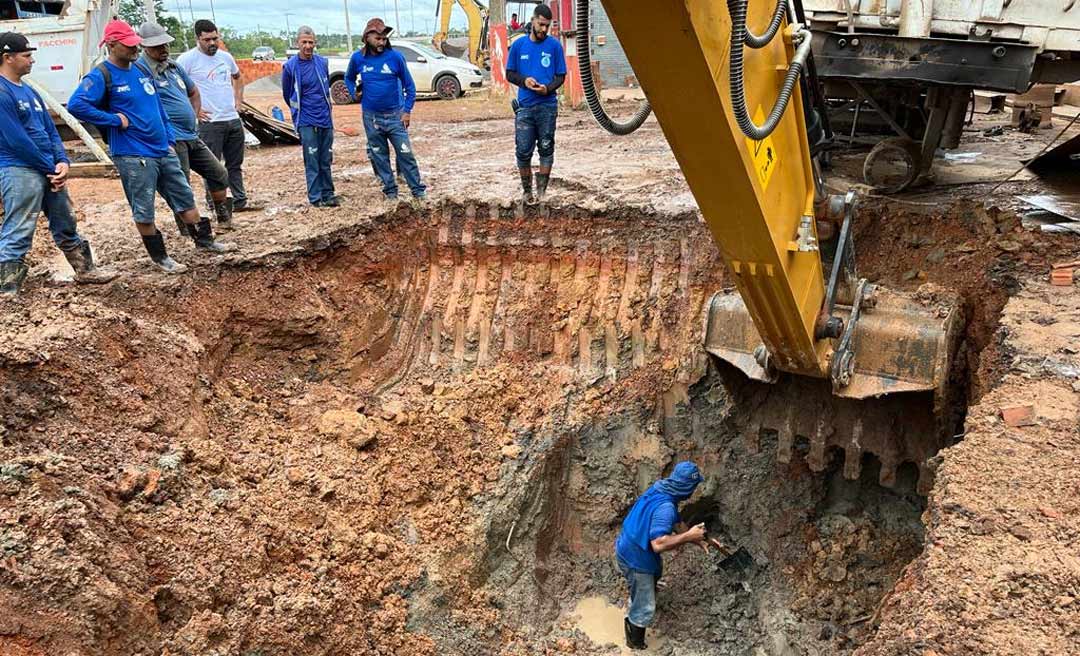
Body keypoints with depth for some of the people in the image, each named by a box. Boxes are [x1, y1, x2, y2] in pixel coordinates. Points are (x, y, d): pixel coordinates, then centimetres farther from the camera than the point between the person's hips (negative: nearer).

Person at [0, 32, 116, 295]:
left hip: (49, 171, 9)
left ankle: (85, 270, 32)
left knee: (66, 225, 19)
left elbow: (50, 129, 16)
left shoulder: (29, 91, 16)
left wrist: (62, 162, 0)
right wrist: (50, 168, -11)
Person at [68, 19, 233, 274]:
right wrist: (115, 119, -18)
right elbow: (75, 105, -23)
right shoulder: (101, 76, -11)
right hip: (133, 156, -7)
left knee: (185, 197, 15)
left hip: (163, 150, 7)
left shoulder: (142, 69, 12)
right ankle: (160, 257, 15)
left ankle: (205, 240, 29)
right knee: (144, 212, 3)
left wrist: (170, 140, 15)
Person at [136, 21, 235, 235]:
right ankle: (188, 232, 5)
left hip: (191, 136, 9)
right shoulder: (141, 69, -11)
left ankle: (224, 218, 30)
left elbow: (193, 92, 29)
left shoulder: (173, 66, 16)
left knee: (219, 174, 15)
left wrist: (194, 117, 17)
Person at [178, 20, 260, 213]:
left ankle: (240, 201, 24)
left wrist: (238, 100, 17)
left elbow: (237, 77, 29)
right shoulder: (188, 59, -9)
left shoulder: (226, 57, 10)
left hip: (233, 119, 6)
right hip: (209, 123, -6)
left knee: (235, 165, 14)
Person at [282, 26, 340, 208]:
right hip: (306, 122, -4)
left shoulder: (323, 63, 4)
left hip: (326, 119, 4)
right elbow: (287, 94, 8)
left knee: (326, 160, 9)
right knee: (312, 161, -3)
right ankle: (315, 197, 2)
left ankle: (327, 194, 18)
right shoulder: (290, 66, -6)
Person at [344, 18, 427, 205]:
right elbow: (349, 78, 20)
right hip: (371, 117, 3)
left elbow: (409, 85, -1)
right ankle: (390, 191, 19)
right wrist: (354, 93, 4)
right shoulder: (358, 58, 0)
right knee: (379, 157, 8)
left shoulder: (395, 57, -8)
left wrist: (407, 111, -5)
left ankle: (418, 192, 3)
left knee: (406, 154, -5)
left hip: (395, 115, -3)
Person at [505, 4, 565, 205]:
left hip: (548, 106, -1)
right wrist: (524, 80, -10)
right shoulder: (519, 45, 5)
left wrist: (548, 88, -15)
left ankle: (541, 190, 9)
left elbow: (561, 76, 5)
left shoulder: (554, 45, 2)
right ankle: (527, 190, 15)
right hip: (524, 106, 1)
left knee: (546, 149, 2)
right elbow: (509, 74, 10)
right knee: (523, 151, 1)